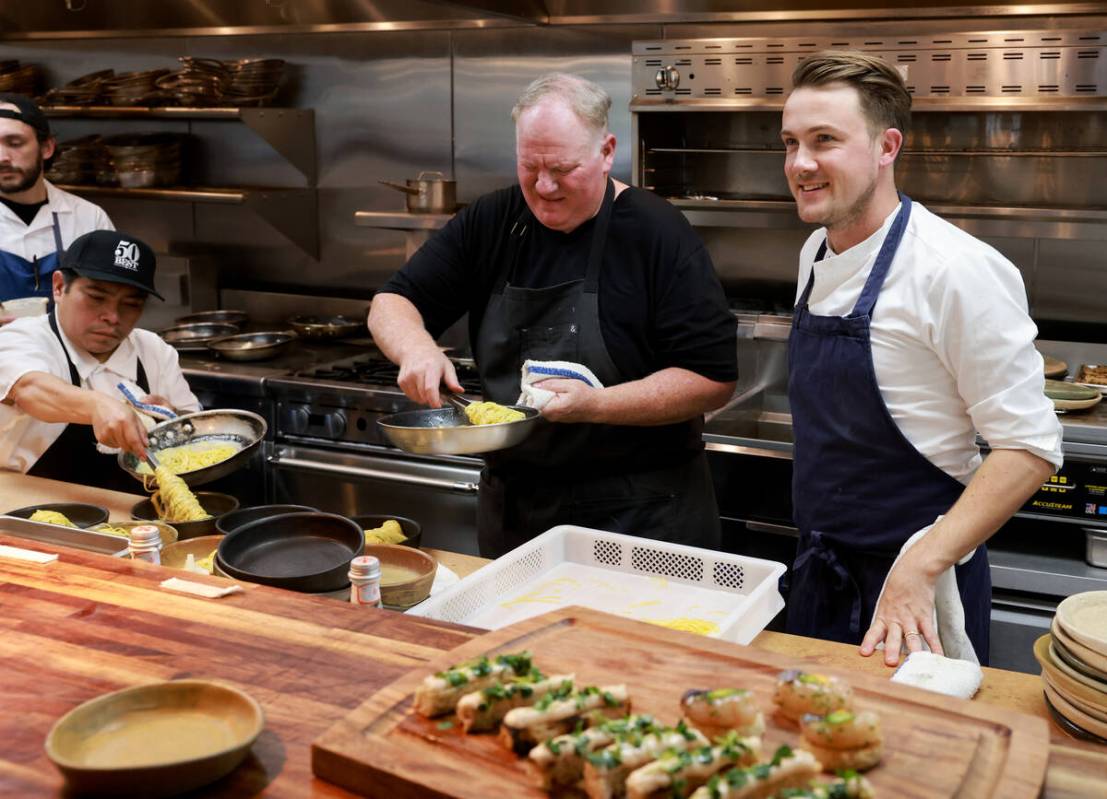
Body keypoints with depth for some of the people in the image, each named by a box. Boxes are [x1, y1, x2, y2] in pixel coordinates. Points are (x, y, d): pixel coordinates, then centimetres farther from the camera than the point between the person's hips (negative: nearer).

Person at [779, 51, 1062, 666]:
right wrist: (815, 550, 15)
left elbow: (1029, 448, -19)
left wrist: (919, 570, -26)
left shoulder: (955, 270, -21)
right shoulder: (815, 255, 4)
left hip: (916, 590, -7)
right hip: (819, 570, 7)